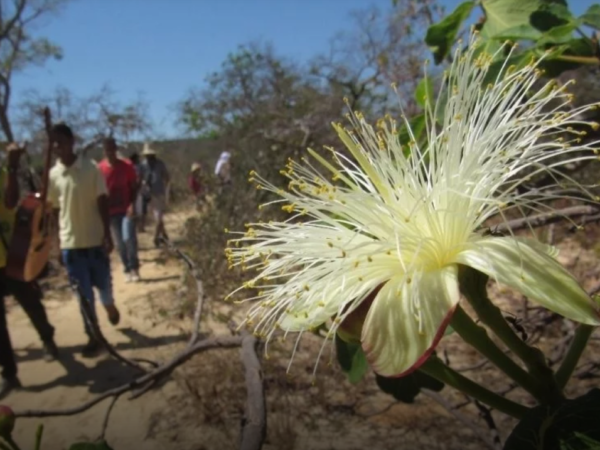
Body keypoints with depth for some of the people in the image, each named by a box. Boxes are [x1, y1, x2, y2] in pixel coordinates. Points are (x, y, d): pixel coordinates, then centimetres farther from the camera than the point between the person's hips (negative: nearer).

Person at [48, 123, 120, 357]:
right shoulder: (52, 174, 0)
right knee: (83, 292, 7)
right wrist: (58, 241, 6)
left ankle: (109, 306, 45)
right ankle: (93, 336, 19)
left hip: (95, 239, -2)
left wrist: (107, 234, -10)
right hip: (70, 242, 2)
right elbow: (54, 210, 6)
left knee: (103, 283, 11)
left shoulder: (91, 169, -8)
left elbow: (103, 203, -6)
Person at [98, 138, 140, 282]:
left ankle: (134, 267, 4)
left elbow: (134, 187, 0)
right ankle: (127, 270, 20)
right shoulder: (99, 168, -3)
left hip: (126, 209, -1)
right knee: (119, 243, 6)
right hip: (111, 211, 1)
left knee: (128, 238, -15)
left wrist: (132, 204, -13)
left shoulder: (127, 165, -3)